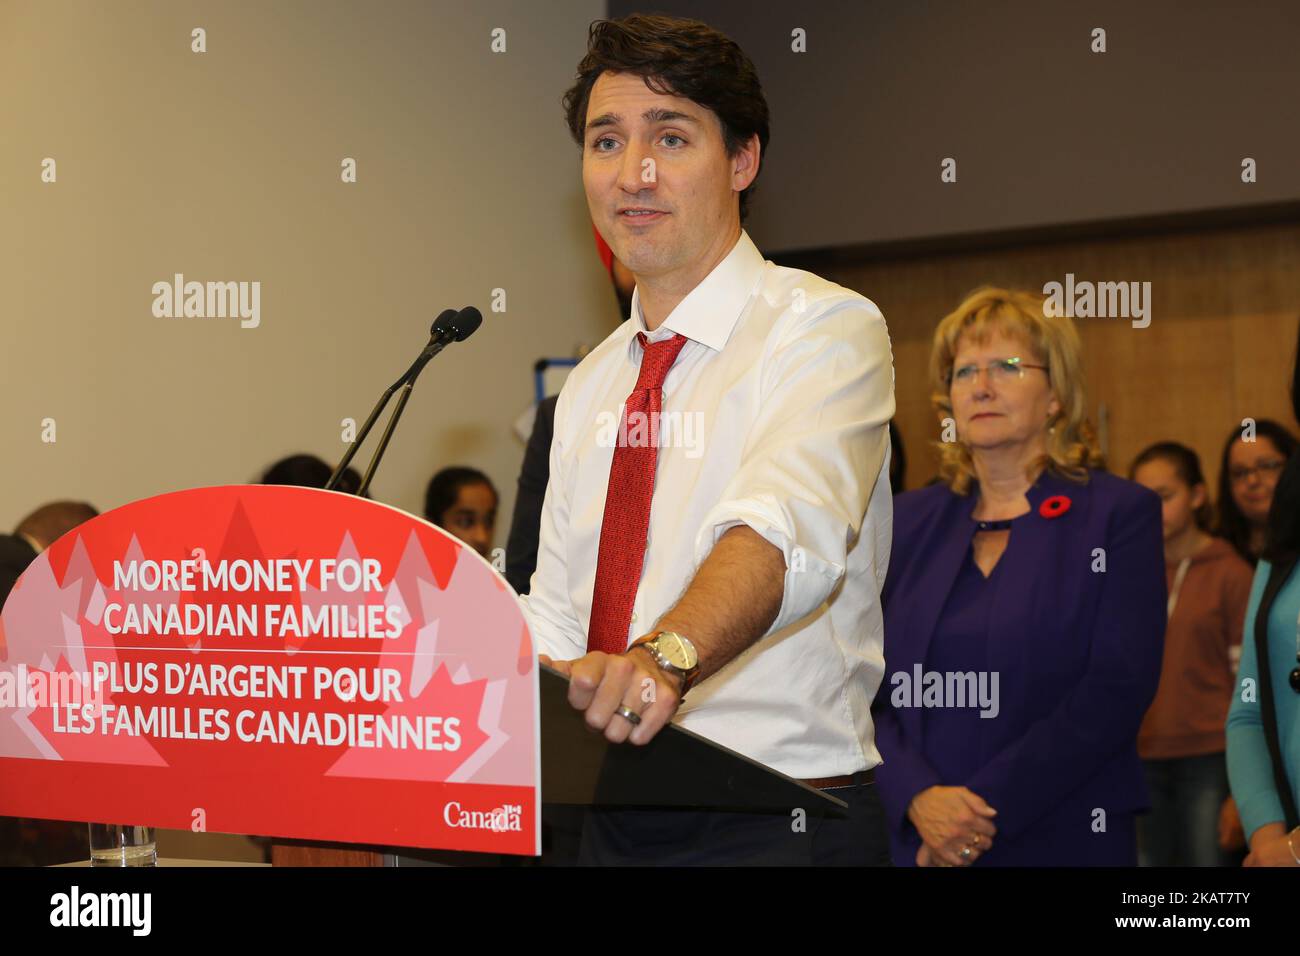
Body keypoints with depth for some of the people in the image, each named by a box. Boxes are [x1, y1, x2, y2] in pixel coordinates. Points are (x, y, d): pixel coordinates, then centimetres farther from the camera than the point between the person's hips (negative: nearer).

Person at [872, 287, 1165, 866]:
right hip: (918, 840, 3)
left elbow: (1118, 689, -10)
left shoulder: (1120, 514, 0)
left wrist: (987, 807, -16)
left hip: (1063, 839, -3)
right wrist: (920, 798, -15)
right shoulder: (909, 520, 10)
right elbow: (870, 686, 3)